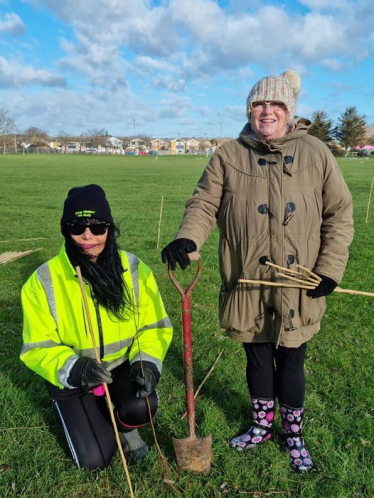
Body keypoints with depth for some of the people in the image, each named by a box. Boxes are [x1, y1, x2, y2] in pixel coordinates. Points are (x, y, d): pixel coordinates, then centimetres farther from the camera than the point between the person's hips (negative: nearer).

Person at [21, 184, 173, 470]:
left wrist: (147, 361, -24)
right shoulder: (43, 282, -18)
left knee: (141, 407, -30)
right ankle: (85, 415, 27)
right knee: (95, 460, -7)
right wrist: (73, 369, -32)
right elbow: (38, 348, -13)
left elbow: (155, 326, -5)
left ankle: (127, 429, 9)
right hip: (72, 379, 0)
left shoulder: (135, 270, -13)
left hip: (123, 366, 1)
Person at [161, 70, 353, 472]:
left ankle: (293, 435, 36)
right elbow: (204, 204, -4)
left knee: (290, 361, 12)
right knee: (257, 357, 17)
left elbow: (339, 215, 3)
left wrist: (330, 269, -4)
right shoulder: (229, 156, 2)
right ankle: (261, 425, 41)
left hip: (297, 288, -1)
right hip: (247, 285, 1)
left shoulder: (315, 153, 0)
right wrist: (187, 238, -25)